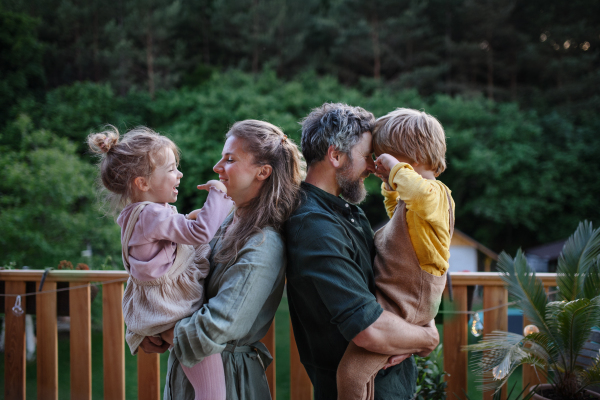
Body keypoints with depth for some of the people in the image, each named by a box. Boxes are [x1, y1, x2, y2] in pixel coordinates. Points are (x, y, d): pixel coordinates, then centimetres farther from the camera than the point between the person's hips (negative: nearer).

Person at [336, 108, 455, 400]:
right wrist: (390, 184, 25)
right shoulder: (414, 197, 15)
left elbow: (422, 193, -45)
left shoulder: (435, 193, -17)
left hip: (404, 309, -11)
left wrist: (397, 169, -27)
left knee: (353, 369, -22)